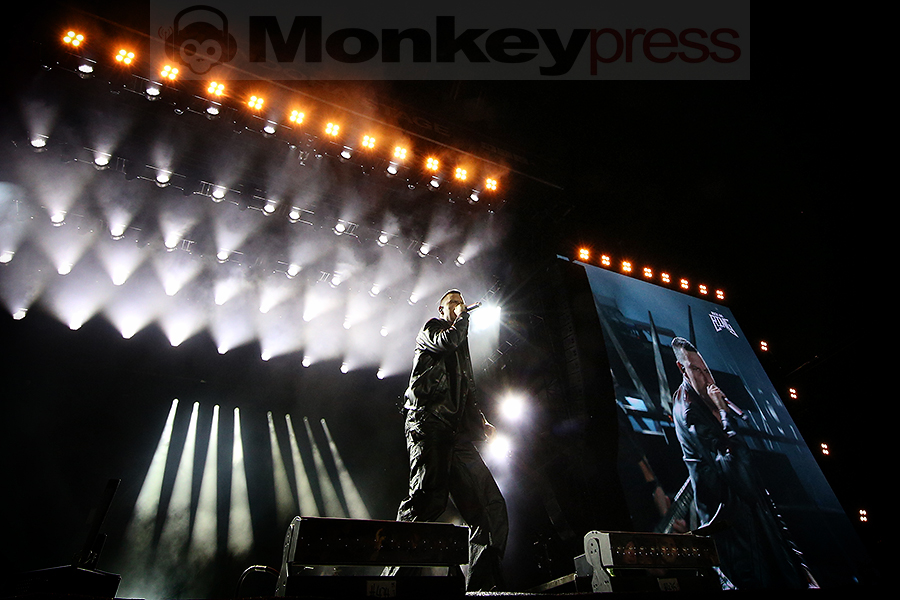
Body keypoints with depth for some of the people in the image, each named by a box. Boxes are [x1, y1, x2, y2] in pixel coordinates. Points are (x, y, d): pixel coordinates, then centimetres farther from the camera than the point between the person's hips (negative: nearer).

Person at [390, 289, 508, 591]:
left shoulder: (462, 350, 32)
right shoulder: (430, 330, 14)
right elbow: (448, 341, -11)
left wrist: (481, 422, 13)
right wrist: (463, 318, 8)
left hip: (458, 434, 7)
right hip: (428, 423, -7)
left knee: (490, 506, -1)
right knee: (429, 497, -22)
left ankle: (482, 584, 5)